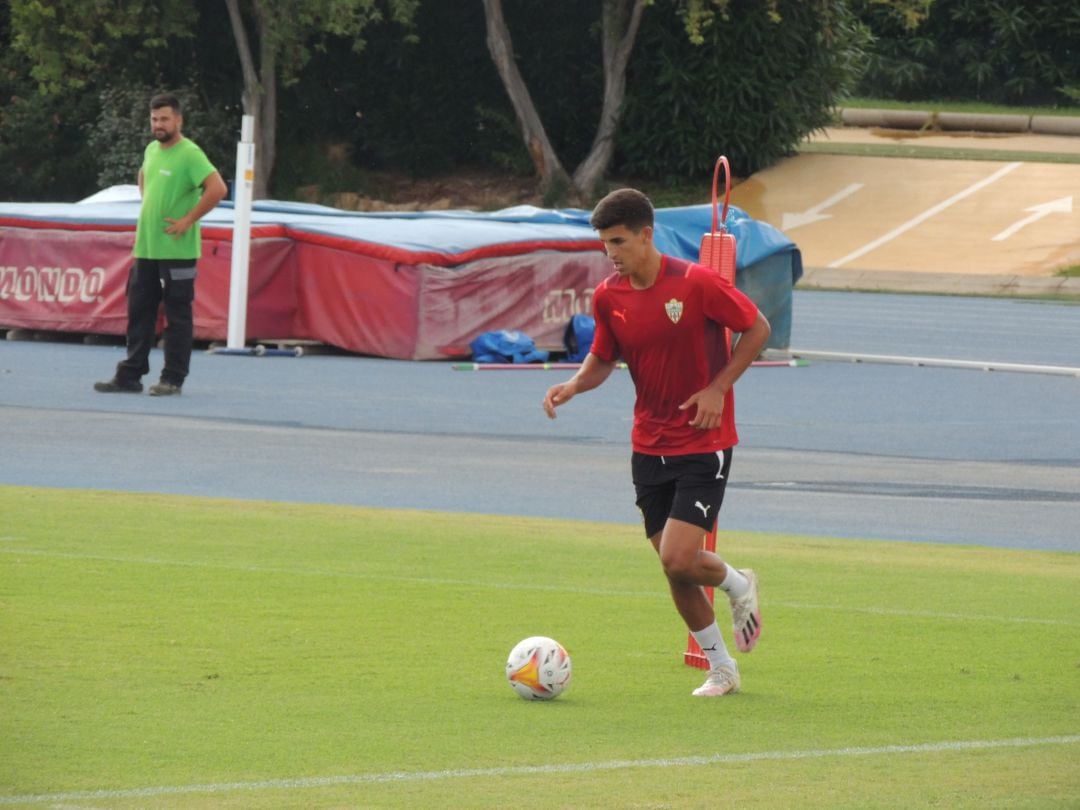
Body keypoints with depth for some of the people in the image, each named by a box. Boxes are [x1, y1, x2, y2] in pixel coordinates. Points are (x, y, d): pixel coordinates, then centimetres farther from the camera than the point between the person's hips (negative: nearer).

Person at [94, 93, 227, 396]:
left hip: (176, 250, -8)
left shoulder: (190, 153, -13)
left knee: (177, 315, -1)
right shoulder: (151, 150, 12)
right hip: (145, 247, 8)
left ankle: (172, 380, 3)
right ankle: (130, 376, 14)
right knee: (139, 311, 9)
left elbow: (217, 189, -22)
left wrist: (188, 220, -18)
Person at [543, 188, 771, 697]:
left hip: (704, 443, -5)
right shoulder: (608, 297, -1)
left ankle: (738, 585, 17)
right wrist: (573, 386, -9)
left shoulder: (696, 283, -16)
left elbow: (757, 328, -6)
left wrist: (717, 389, -13)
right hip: (649, 445, 5)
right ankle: (721, 669, 23)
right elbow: (603, 359, 13)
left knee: (678, 559, -17)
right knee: (674, 569, 6)